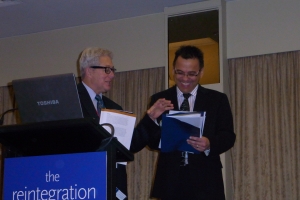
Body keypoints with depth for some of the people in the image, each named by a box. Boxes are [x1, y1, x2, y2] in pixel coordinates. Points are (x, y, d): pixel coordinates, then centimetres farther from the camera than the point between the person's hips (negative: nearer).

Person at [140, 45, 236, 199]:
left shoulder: (218, 100, 8)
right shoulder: (159, 100, 10)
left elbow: (228, 136, 2)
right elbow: (151, 141, 5)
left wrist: (210, 144, -20)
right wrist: (152, 121, -16)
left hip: (205, 182, -1)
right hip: (170, 181, 1)